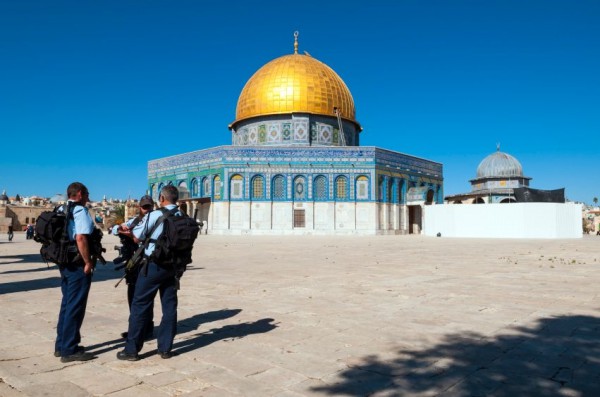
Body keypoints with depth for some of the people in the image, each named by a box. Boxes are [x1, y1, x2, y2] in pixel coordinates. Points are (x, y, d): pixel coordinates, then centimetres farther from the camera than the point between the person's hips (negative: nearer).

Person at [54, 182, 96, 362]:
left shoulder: (61, 211, 14)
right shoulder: (80, 211, -14)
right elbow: (80, 238, -24)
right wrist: (88, 262, -18)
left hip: (65, 263, 10)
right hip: (77, 264, -9)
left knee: (67, 304, 17)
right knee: (75, 306, -3)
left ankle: (61, 345, 26)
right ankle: (69, 350, 3)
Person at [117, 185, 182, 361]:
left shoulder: (154, 216, -10)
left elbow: (137, 237, -2)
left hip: (153, 265, -4)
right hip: (172, 266, 5)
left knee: (140, 306, 5)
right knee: (169, 305, 10)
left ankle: (132, 349, 11)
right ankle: (165, 348, 17)